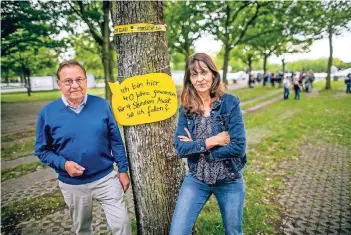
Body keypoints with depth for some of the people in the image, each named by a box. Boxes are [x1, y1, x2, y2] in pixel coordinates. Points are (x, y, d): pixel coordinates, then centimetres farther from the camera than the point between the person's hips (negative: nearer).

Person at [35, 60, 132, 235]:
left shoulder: (101, 105, -7)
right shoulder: (47, 112, -9)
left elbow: (115, 141, -2)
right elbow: (42, 150, -2)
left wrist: (123, 170, -1)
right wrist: (63, 164, -19)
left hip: (106, 178, 0)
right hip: (72, 184, 1)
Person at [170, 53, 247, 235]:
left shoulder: (230, 103, -13)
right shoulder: (186, 108, -4)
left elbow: (239, 147, -18)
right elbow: (179, 148, -11)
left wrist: (196, 147, -16)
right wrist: (210, 142, -21)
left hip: (229, 181, -1)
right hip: (196, 179, 2)